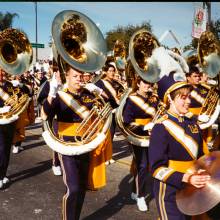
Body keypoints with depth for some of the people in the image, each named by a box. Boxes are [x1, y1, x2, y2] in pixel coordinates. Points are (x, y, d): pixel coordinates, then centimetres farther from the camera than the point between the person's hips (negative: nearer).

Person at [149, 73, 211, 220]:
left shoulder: (192, 121, 1)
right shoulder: (161, 128, -20)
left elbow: (201, 151, 13)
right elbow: (157, 168, -22)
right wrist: (186, 178, -31)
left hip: (192, 189, 7)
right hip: (170, 192, -7)